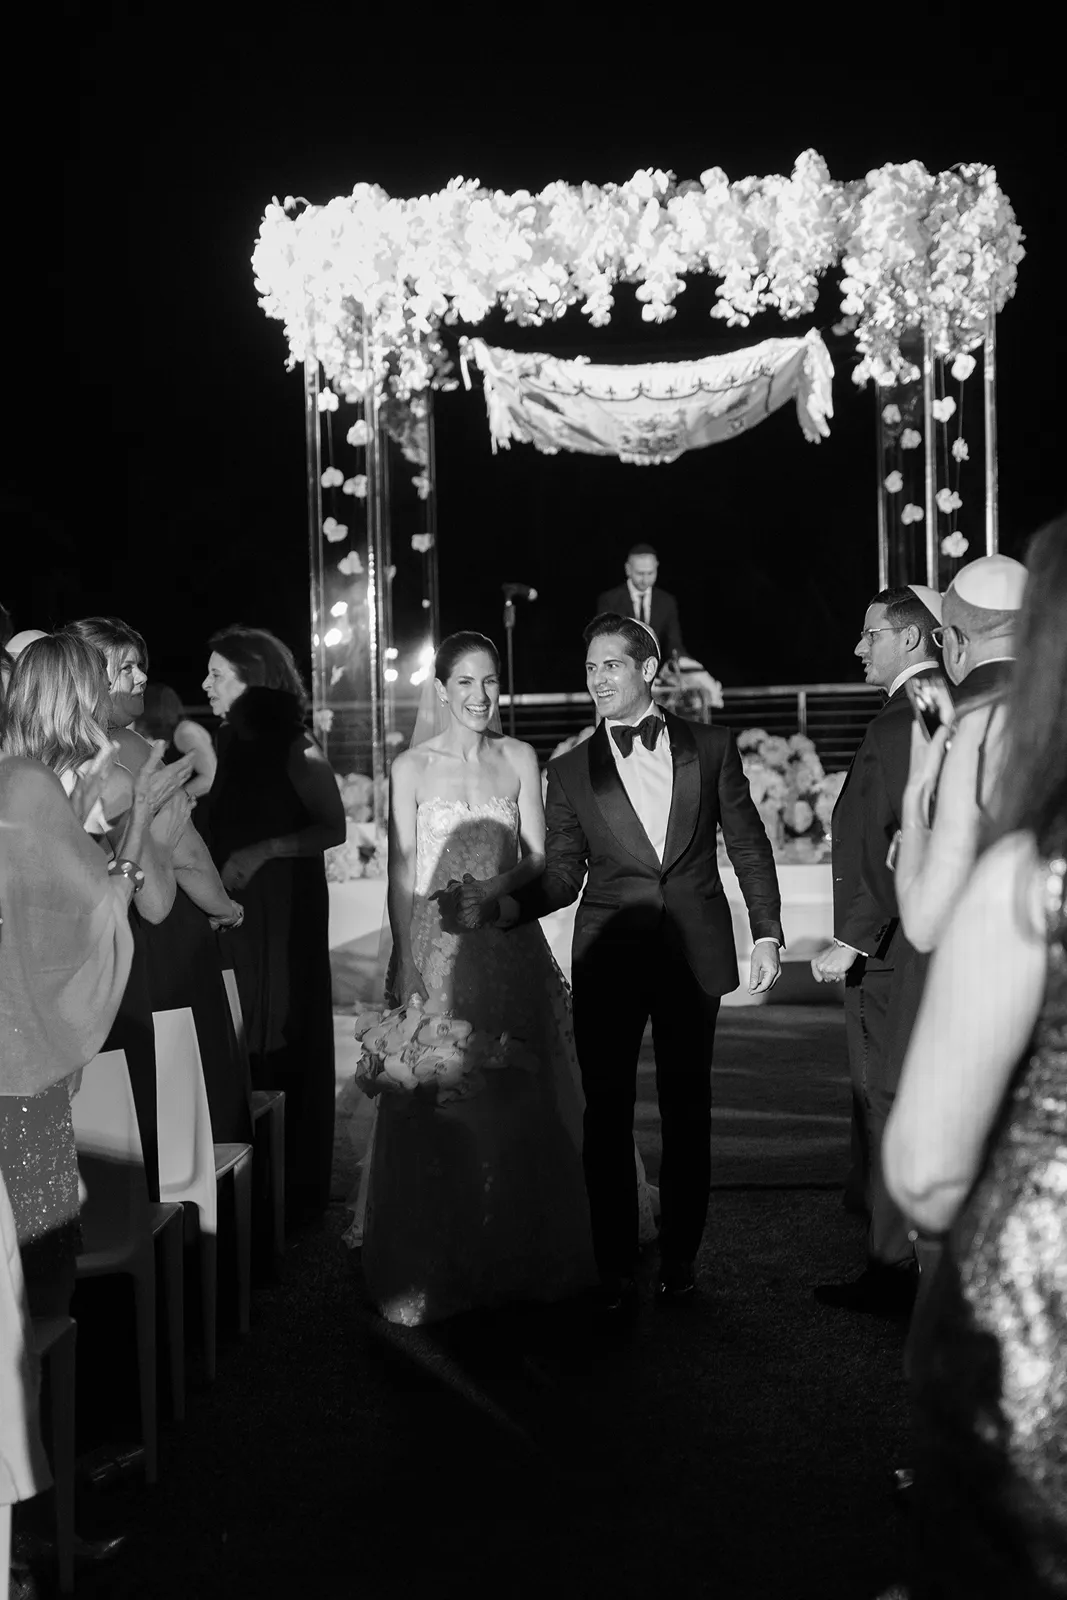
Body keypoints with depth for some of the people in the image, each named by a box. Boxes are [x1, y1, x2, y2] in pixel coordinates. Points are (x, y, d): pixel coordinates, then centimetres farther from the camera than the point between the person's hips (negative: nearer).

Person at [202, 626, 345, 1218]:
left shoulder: (294, 749, -10)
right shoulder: (229, 744, 9)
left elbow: (333, 828, -10)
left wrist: (261, 851, -17)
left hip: (284, 912, -6)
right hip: (232, 909, 6)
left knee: (284, 1042, 1)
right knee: (242, 1043, 7)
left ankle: (298, 1187, 12)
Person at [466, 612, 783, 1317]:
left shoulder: (711, 747, 6)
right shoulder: (571, 771, 6)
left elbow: (748, 844, 8)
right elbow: (562, 876, 5)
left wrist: (767, 932, 1)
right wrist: (506, 904, -13)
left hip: (694, 955, 0)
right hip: (608, 959, 0)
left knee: (688, 1112, 8)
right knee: (608, 1116, 0)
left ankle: (681, 1260, 21)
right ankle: (617, 1273, 10)